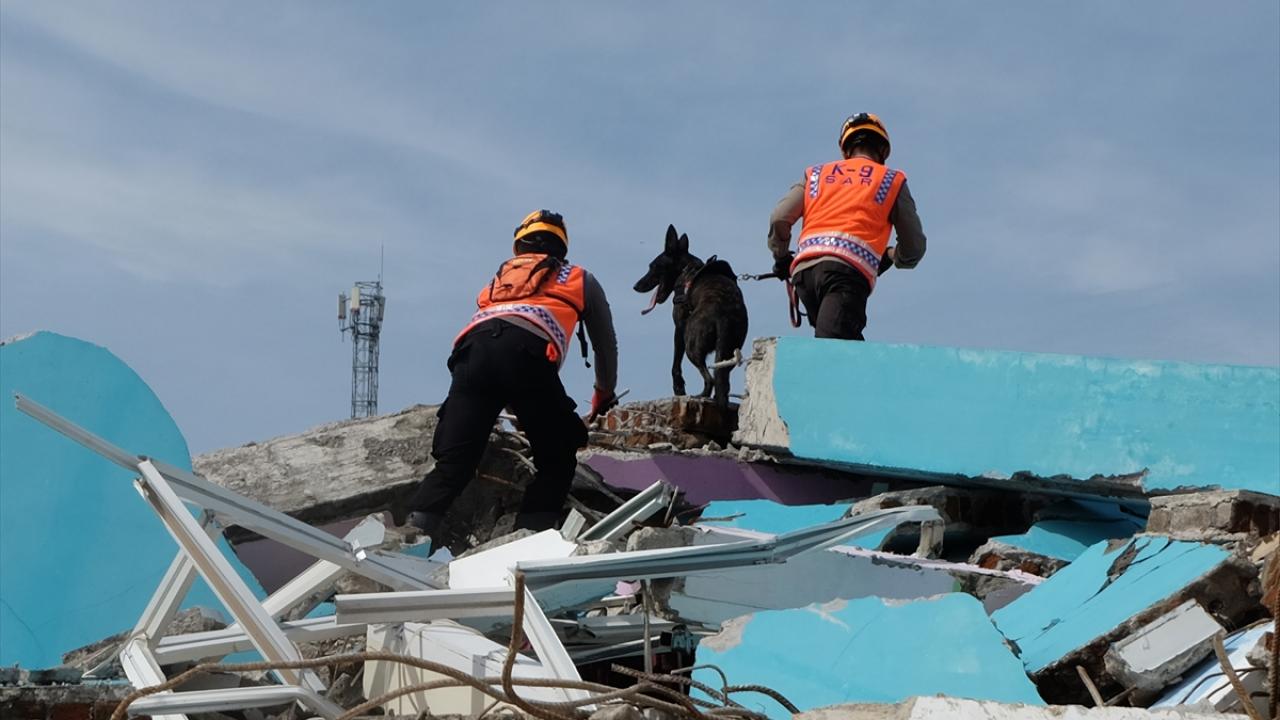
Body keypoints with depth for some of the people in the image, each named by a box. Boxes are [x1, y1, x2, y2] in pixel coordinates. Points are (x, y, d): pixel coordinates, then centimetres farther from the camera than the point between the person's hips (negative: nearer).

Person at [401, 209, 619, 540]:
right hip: (528, 352, -3)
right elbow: (605, 343, 45)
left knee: (452, 464, -1)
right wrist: (605, 392, 64)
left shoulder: (496, 280, 42)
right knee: (557, 461, 11)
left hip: (472, 348, 3)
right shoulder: (580, 279, 34)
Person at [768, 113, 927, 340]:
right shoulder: (892, 180, 21)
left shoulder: (816, 174, 27)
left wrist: (781, 259, 32)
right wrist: (889, 258, 43)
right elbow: (914, 248, 22)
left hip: (803, 270, 4)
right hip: (848, 269, -4)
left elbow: (779, 219, 14)